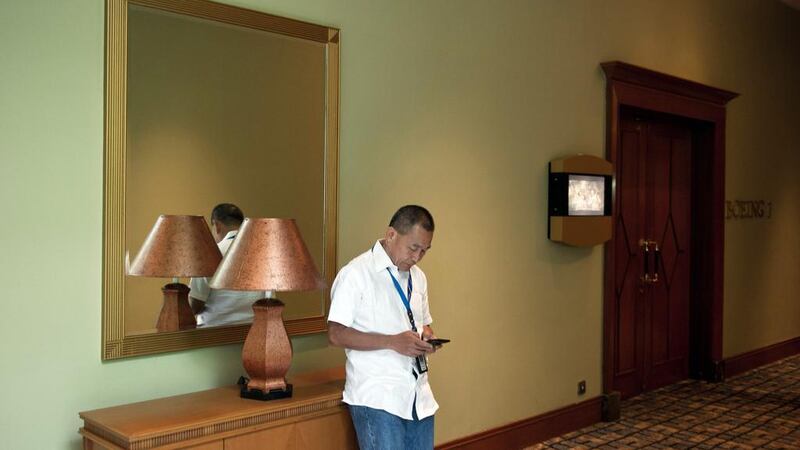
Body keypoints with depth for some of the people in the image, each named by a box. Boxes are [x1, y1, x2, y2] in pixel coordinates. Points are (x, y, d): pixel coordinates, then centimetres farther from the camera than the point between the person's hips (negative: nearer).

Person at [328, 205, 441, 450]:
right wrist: (392, 342, -21)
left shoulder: (418, 277, 14)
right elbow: (336, 334, -13)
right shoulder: (356, 273, -10)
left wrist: (427, 337, 0)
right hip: (376, 399, -7)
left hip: (419, 395, 7)